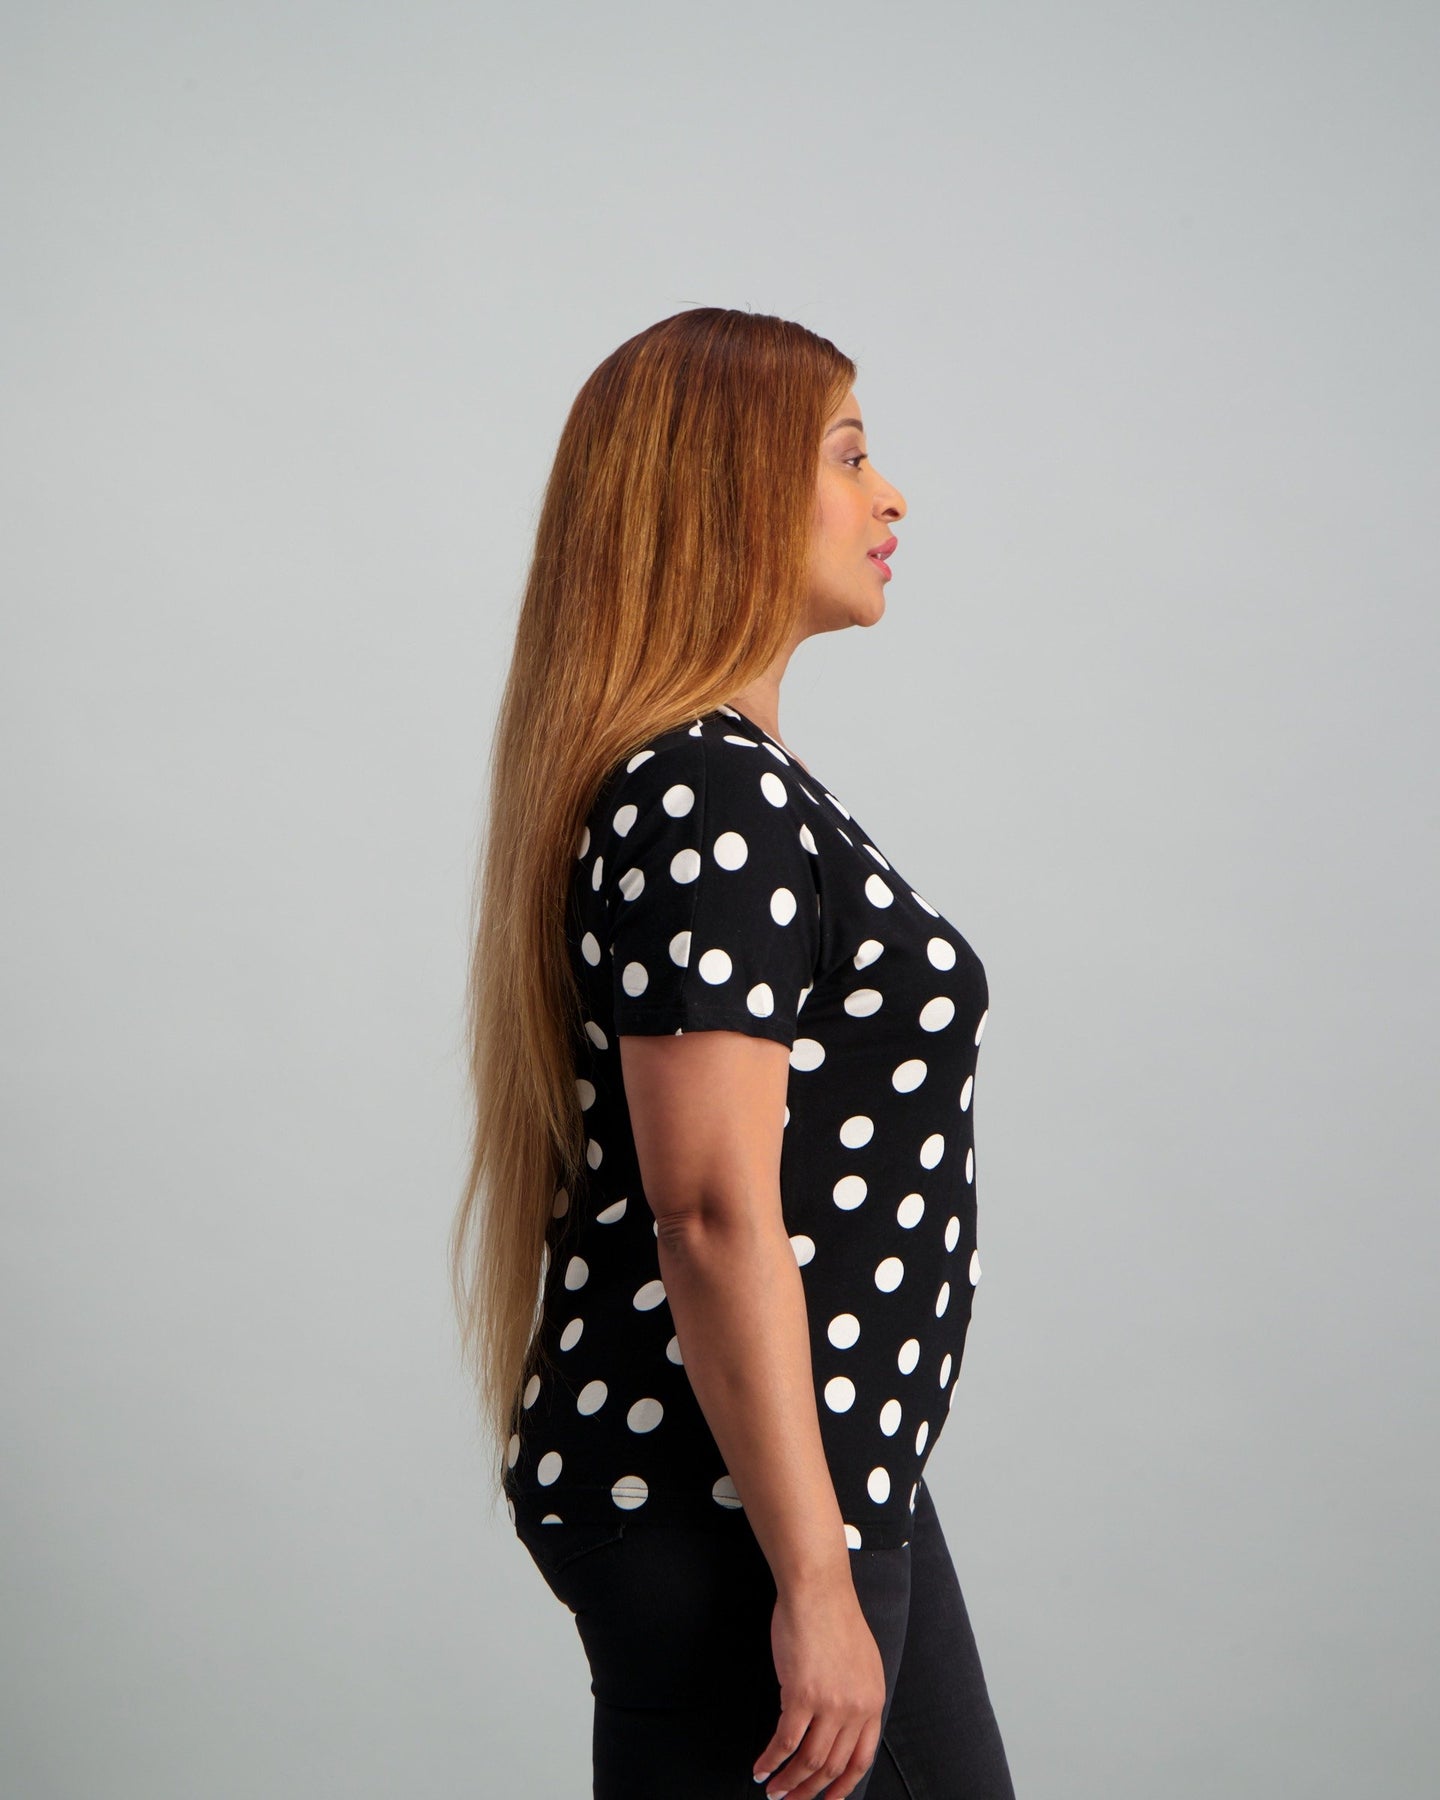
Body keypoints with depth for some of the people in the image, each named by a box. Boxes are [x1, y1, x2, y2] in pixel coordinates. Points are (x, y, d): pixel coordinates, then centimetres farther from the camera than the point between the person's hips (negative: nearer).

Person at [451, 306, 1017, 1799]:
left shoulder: (736, 779, 13)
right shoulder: (707, 804, -19)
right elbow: (715, 1215, -24)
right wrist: (810, 1582, -23)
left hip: (845, 1477, 10)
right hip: (720, 1520, -10)